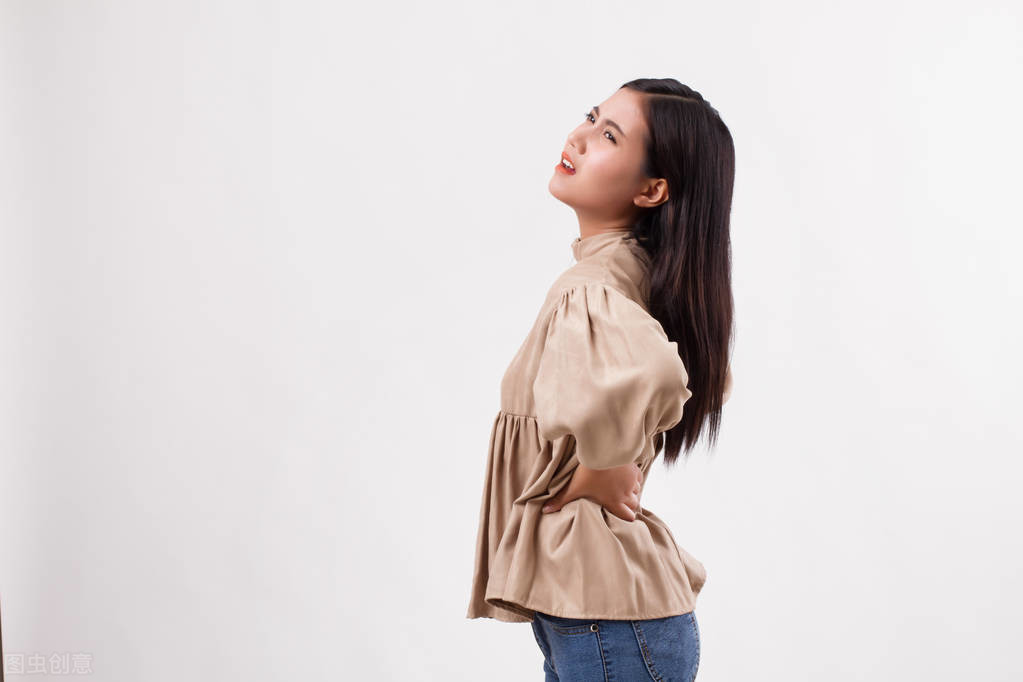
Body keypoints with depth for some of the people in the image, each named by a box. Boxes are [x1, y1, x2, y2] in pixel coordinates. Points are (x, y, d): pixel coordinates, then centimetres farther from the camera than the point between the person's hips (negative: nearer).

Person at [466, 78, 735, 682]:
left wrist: (598, 472, -24)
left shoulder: (590, 287, -21)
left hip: (604, 610, -9)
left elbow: (633, 376, -44)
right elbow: (705, 377, 24)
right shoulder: (635, 270, 7)